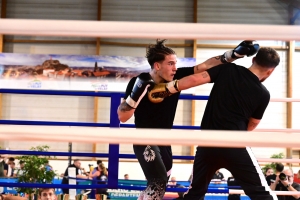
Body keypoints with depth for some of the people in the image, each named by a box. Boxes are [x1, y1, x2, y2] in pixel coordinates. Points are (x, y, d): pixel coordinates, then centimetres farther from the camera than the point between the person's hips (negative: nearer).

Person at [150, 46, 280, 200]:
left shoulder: (227, 69, 2)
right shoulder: (263, 94, -2)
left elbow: (195, 79, -5)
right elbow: (251, 125, 11)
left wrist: (166, 88, 4)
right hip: (234, 146, -3)